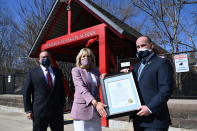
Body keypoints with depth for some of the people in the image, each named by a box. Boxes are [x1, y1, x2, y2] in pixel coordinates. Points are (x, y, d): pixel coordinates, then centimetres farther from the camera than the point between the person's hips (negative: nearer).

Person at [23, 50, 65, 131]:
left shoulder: (58, 72, 9)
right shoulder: (32, 73, 1)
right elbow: (26, 92, 0)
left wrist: (62, 106, 7)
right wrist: (28, 110, -6)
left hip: (57, 112, 3)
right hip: (39, 112, -2)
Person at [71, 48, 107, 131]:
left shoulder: (96, 71, 12)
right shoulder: (76, 70, -2)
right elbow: (82, 88, -16)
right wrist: (95, 102, -29)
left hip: (95, 110, 4)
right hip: (82, 109, -4)